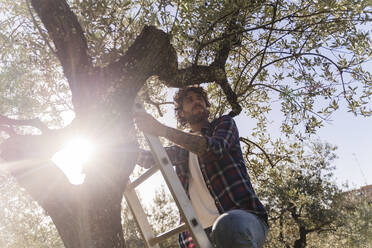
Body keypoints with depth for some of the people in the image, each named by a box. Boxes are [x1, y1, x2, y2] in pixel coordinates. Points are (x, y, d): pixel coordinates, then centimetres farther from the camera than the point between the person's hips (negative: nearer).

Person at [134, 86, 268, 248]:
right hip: (201, 231, 3)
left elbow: (215, 148, -11)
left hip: (243, 218, -3)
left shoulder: (224, 123, 12)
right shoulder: (181, 148, 26)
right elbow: (147, 159, 17)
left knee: (231, 225, -38)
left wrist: (161, 130, -16)